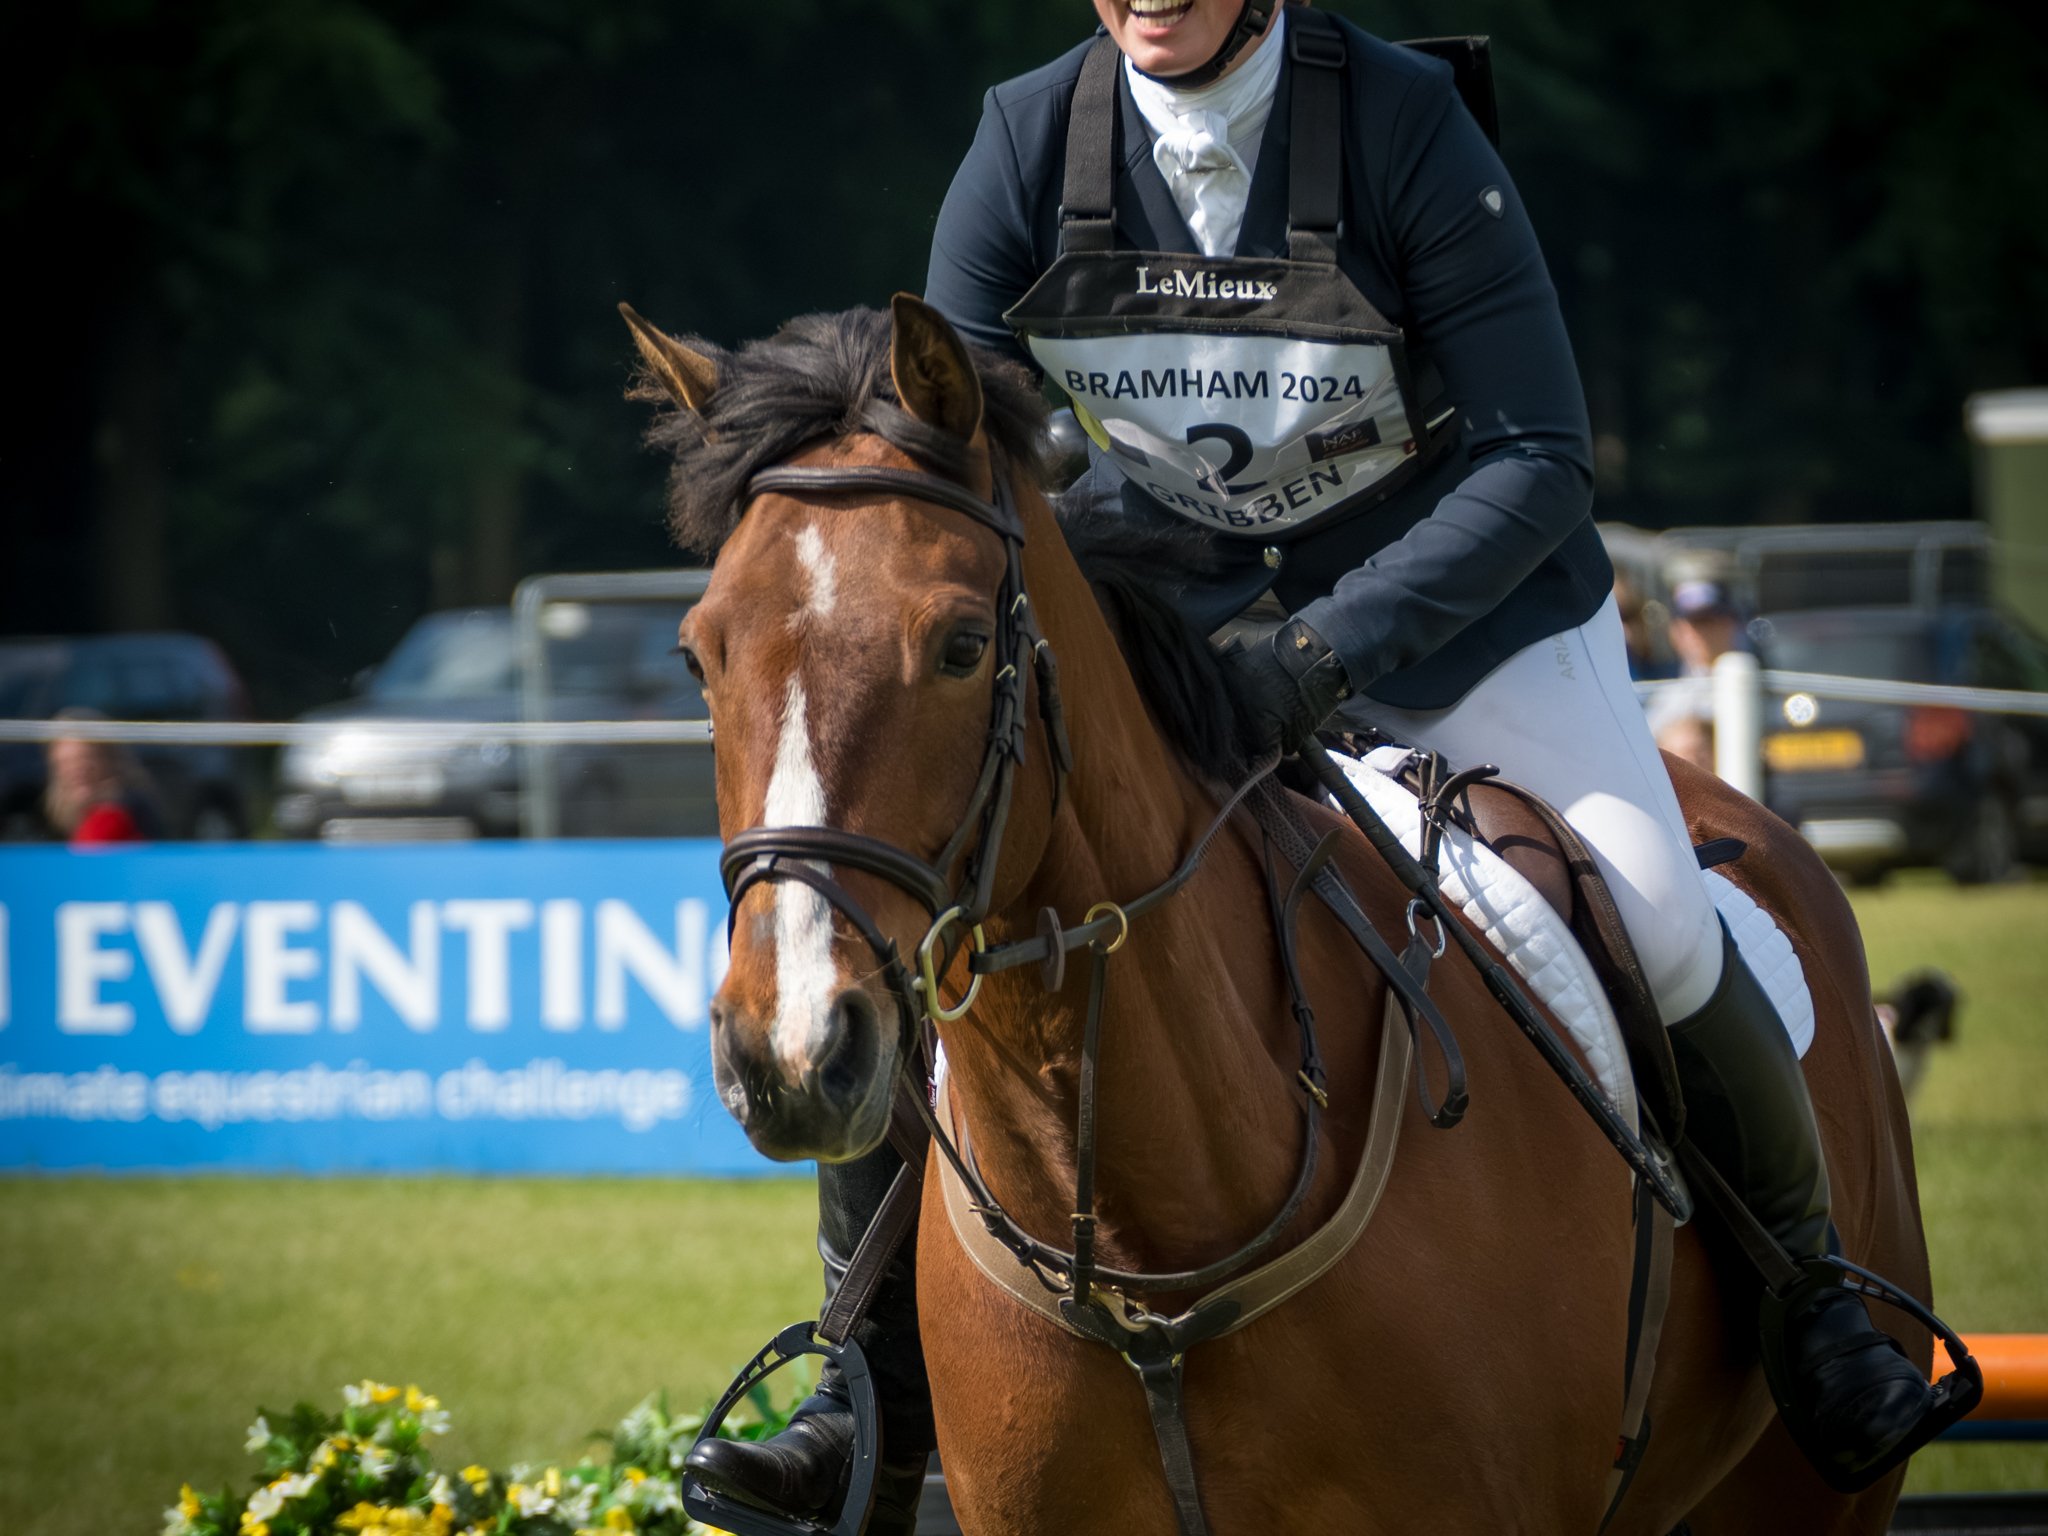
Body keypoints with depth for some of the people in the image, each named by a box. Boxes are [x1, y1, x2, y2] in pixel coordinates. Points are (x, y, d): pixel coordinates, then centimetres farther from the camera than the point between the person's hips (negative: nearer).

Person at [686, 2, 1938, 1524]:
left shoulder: (1404, 124, -22)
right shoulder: (1031, 145, -14)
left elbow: (1540, 464, -21)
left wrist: (1328, 648, -32)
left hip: (1454, 591, -3)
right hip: (1177, 612, 3)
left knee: (1658, 920, -20)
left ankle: (1804, 1274, 9)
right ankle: (879, 1413, -3)